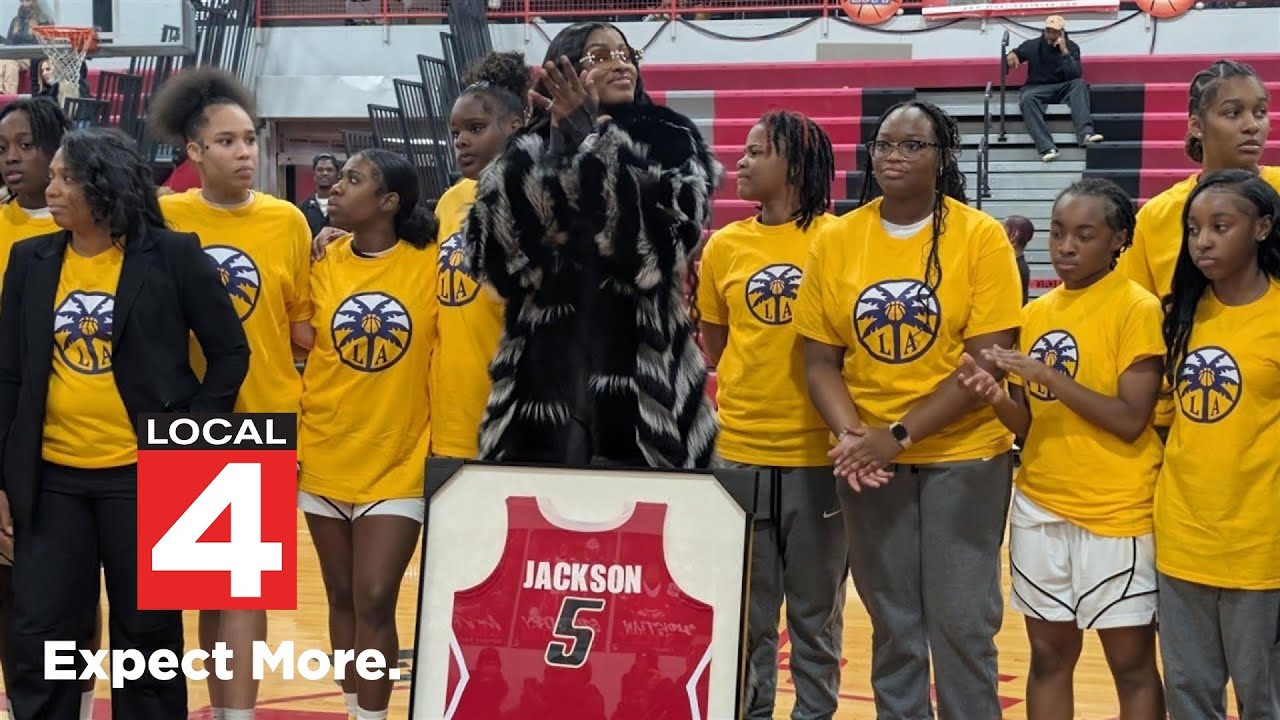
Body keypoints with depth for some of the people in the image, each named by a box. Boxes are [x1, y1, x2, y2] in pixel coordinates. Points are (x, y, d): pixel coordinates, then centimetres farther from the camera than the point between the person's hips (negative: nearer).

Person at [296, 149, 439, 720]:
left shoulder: (431, 264, -9)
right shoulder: (324, 263, 0)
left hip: (399, 463, -3)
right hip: (326, 458, 3)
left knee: (374, 602, -7)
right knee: (342, 599, 11)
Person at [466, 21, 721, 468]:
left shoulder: (671, 142, 7)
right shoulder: (531, 153, 11)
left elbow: (669, 230, -13)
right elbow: (500, 253, -6)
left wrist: (592, 145, -15)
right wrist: (559, 154, -13)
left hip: (640, 371, -1)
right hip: (546, 375, 2)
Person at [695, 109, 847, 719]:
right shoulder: (724, 246, 5)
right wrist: (751, 390, 1)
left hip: (817, 454, -3)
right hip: (740, 451, 3)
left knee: (816, 609, 9)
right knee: (746, 610, 11)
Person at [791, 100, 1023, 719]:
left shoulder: (980, 236, -8)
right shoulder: (835, 239, 1)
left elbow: (986, 361, -12)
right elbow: (820, 360, 3)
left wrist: (899, 435, -18)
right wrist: (850, 436, -14)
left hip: (962, 456, -3)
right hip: (868, 461, 3)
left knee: (962, 622, 0)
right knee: (893, 623, 11)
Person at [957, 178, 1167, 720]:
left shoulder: (1137, 309, -10)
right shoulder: (1035, 313, 9)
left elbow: (1130, 420, -16)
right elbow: (1029, 422, 10)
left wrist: (1049, 375, -22)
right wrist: (997, 398, -11)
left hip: (1117, 512, -6)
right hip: (1039, 508, 6)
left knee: (1132, 663, 2)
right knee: (1049, 655, 11)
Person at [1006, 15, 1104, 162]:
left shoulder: (1071, 47, 0)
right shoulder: (1033, 45, 1)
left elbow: (1076, 75, -12)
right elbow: (1012, 57, 10)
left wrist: (1065, 52, -21)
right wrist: (1010, 56, -15)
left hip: (1063, 88, 1)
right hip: (1037, 88, -1)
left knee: (1080, 84, -29)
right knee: (1027, 98, -35)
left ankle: (1086, 134, -45)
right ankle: (1047, 148, -48)